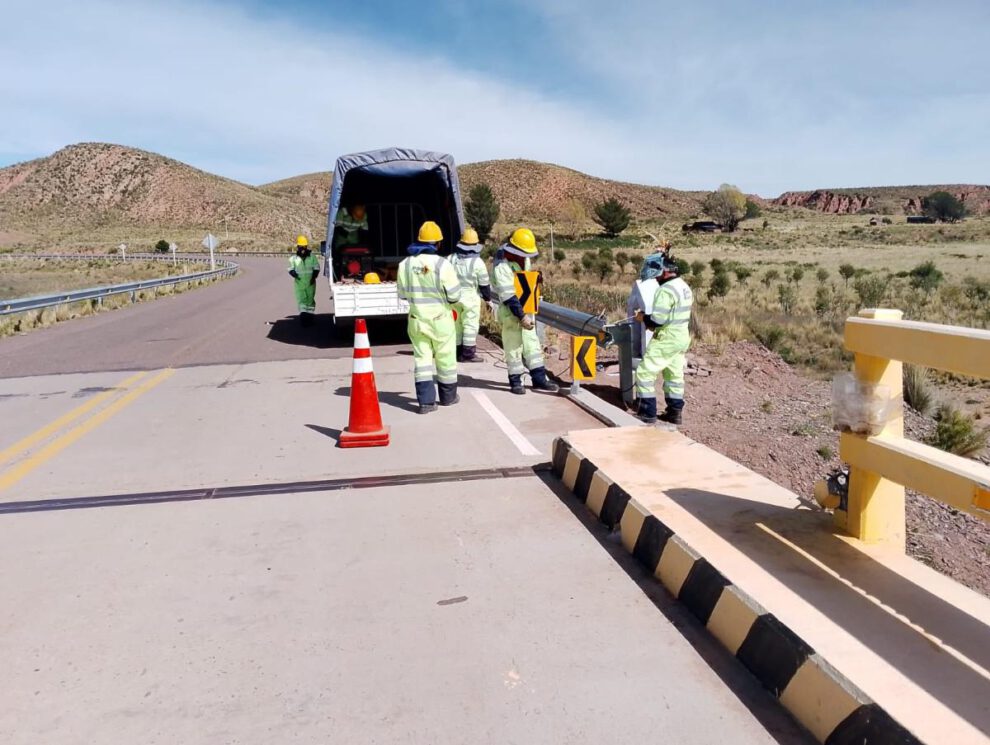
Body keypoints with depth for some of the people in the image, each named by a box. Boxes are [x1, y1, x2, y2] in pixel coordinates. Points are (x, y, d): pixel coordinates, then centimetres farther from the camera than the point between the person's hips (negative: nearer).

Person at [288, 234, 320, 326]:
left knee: (310, 299, 7)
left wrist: (314, 276, -11)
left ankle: (309, 315, 19)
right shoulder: (294, 259, 2)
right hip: (299, 282, -1)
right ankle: (303, 314, -7)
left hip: (310, 283, 1)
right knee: (301, 299, -8)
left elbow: (316, 268, 5)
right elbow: (291, 268, 7)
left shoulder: (312, 257, 2)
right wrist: (293, 273, -17)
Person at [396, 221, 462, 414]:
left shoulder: (405, 264, -2)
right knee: (445, 358, 12)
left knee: (422, 358, 7)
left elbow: (403, 294, 7)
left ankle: (426, 400, 0)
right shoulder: (442, 264, -16)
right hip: (440, 318, -3)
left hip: (417, 318, 3)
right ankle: (448, 396, 25)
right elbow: (454, 296, -12)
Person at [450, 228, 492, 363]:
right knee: (470, 325, 3)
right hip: (471, 298, -4)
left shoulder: (452, 259, -1)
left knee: (456, 325, 14)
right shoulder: (478, 262, -12)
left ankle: (457, 353, 21)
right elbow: (484, 284, -5)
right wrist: (488, 297, 10)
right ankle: (468, 354, 4)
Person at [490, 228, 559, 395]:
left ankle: (539, 379, 14)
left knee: (532, 345, 9)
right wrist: (521, 316, -26)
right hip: (511, 313, -8)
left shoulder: (524, 260, 4)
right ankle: (515, 381, 13)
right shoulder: (502, 267, -22)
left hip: (526, 311, 8)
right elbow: (508, 296, -25)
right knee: (514, 348, 0)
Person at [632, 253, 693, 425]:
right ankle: (675, 412, 23)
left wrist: (643, 317, -5)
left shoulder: (666, 290, -20)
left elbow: (657, 320, -24)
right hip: (682, 338, 10)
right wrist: (649, 317, 13)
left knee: (644, 372, -3)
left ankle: (648, 413, -1)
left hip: (666, 340, -10)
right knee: (675, 375, 16)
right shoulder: (685, 287, 11)